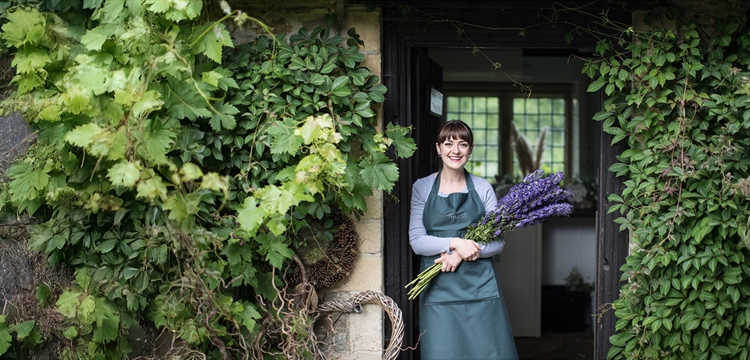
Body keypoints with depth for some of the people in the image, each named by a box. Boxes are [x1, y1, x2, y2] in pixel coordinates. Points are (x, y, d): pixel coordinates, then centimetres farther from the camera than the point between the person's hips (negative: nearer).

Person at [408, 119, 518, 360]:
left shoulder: (483, 188, 7)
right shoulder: (422, 188, 4)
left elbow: (498, 241, 4)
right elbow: (416, 241, -3)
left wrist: (461, 255, -12)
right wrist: (455, 243, -17)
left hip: (480, 285, 1)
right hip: (439, 287, -1)